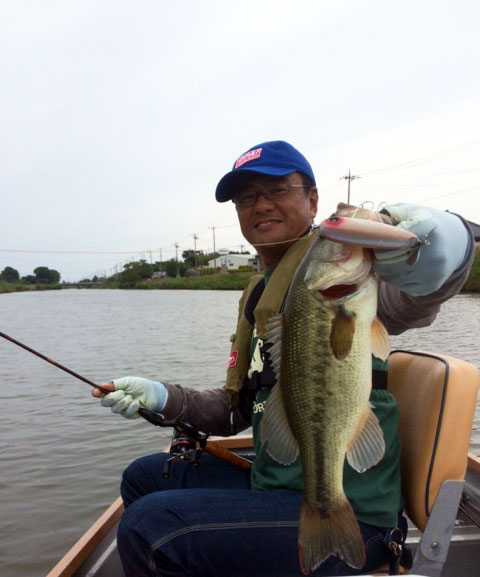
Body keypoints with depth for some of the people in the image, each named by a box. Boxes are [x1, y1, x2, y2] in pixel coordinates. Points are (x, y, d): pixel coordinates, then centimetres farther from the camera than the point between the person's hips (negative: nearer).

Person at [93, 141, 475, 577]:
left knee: (146, 529, -18)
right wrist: (163, 398, 1)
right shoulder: (257, 297, 12)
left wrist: (445, 242, -56)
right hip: (272, 482, 8)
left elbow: (408, 299, -36)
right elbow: (238, 410, 13)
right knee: (143, 478, 19)